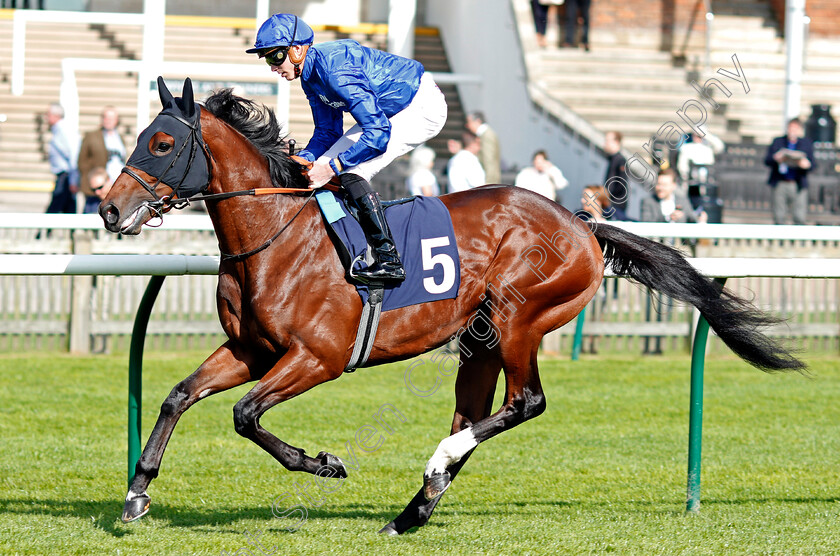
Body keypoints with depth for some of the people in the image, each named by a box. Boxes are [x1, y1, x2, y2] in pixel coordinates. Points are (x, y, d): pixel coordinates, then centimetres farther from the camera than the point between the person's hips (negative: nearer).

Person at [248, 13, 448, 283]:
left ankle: (389, 262, -20)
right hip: (387, 113, 10)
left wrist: (332, 167, -30)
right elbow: (328, 132, 8)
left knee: (349, 172, -22)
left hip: (424, 107, -10)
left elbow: (378, 133, -33)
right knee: (321, 164, 6)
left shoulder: (335, 69, -30)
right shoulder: (310, 74, 0)